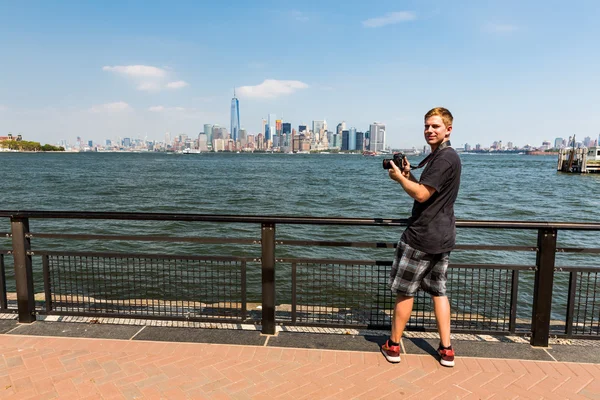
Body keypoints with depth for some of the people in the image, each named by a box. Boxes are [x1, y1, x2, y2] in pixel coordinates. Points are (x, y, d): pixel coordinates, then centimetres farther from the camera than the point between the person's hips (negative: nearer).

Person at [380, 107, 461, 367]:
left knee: (404, 291, 3)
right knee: (438, 290, 15)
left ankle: (393, 346, 16)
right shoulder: (446, 156, 16)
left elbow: (421, 195, -21)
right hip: (442, 237, 10)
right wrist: (410, 175, 6)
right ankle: (446, 350, 20)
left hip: (422, 236, -10)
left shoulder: (444, 157, -16)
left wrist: (399, 177, -7)